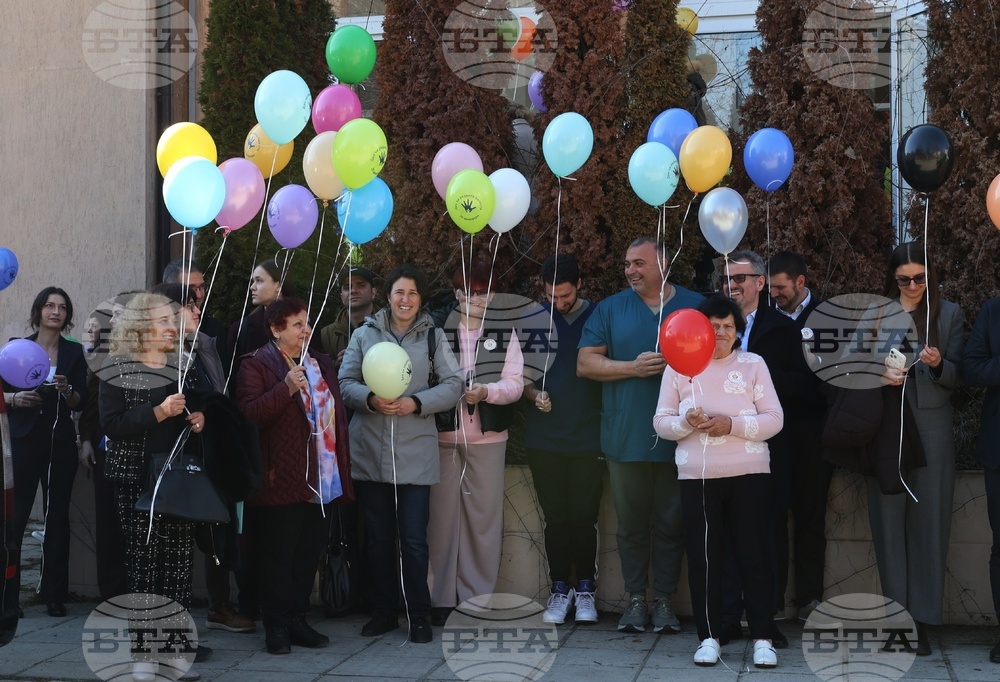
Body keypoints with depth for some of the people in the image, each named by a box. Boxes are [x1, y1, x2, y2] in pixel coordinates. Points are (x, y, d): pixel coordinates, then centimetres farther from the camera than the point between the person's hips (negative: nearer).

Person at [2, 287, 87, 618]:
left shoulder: (74, 352, 8)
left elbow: (81, 403, 4)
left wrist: (66, 390, -15)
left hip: (61, 442, 2)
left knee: (58, 516, 3)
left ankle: (54, 594, 7)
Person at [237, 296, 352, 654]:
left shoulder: (321, 363, 16)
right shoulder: (256, 365, -5)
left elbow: (337, 416, 22)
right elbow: (249, 414, -17)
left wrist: (342, 468, 17)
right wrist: (286, 388, -26)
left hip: (321, 481, 7)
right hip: (283, 480, -6)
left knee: (309, 553, 11)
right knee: (279, 555, -1)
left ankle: (297, 621, 21)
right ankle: (276, 628, 8)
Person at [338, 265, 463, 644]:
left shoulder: (433, 338, 6)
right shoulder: (365, 334, 9)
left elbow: (453, 386, 1)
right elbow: (345, 382, 5)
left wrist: (415, 403, -13)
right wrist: (370, 399, -15)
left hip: (415, 454, -2)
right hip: (370, 452, 2)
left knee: (414, 539, -5)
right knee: (377, 537, 9)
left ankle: (418, 615, 7)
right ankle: (383, 611, 21)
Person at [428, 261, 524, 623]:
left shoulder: (505, 333, 7)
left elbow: (514, 384, 2)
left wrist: (485, 391, -15)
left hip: (488, 437, 1)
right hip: (443, 435, -1)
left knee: (484, 516, 1)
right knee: (443, 515, 1)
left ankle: (479, 598, 9)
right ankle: (442, 599, 9)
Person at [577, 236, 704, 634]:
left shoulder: (697, 306, 6)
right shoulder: (610, 309, 8)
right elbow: (585, 363, 3)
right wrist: (634, 367, -9)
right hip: (626, 436, 1)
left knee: (671, 523, 4)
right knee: (631, 523, 6)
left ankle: (664, 600, 13)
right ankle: (635, 599, 15)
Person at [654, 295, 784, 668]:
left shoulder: (753, 364, 4)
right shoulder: (678, 367, 7)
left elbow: (774, 419, -1)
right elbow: (661, 422, 5)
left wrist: (733, 424, -16)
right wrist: (687, 422, -16)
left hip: (749, 473, -1)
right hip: (697, 476, 1)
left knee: (754, 553, -1)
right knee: (703, 556, 3)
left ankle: (762, 637, 5)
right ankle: (709, 636, 11)